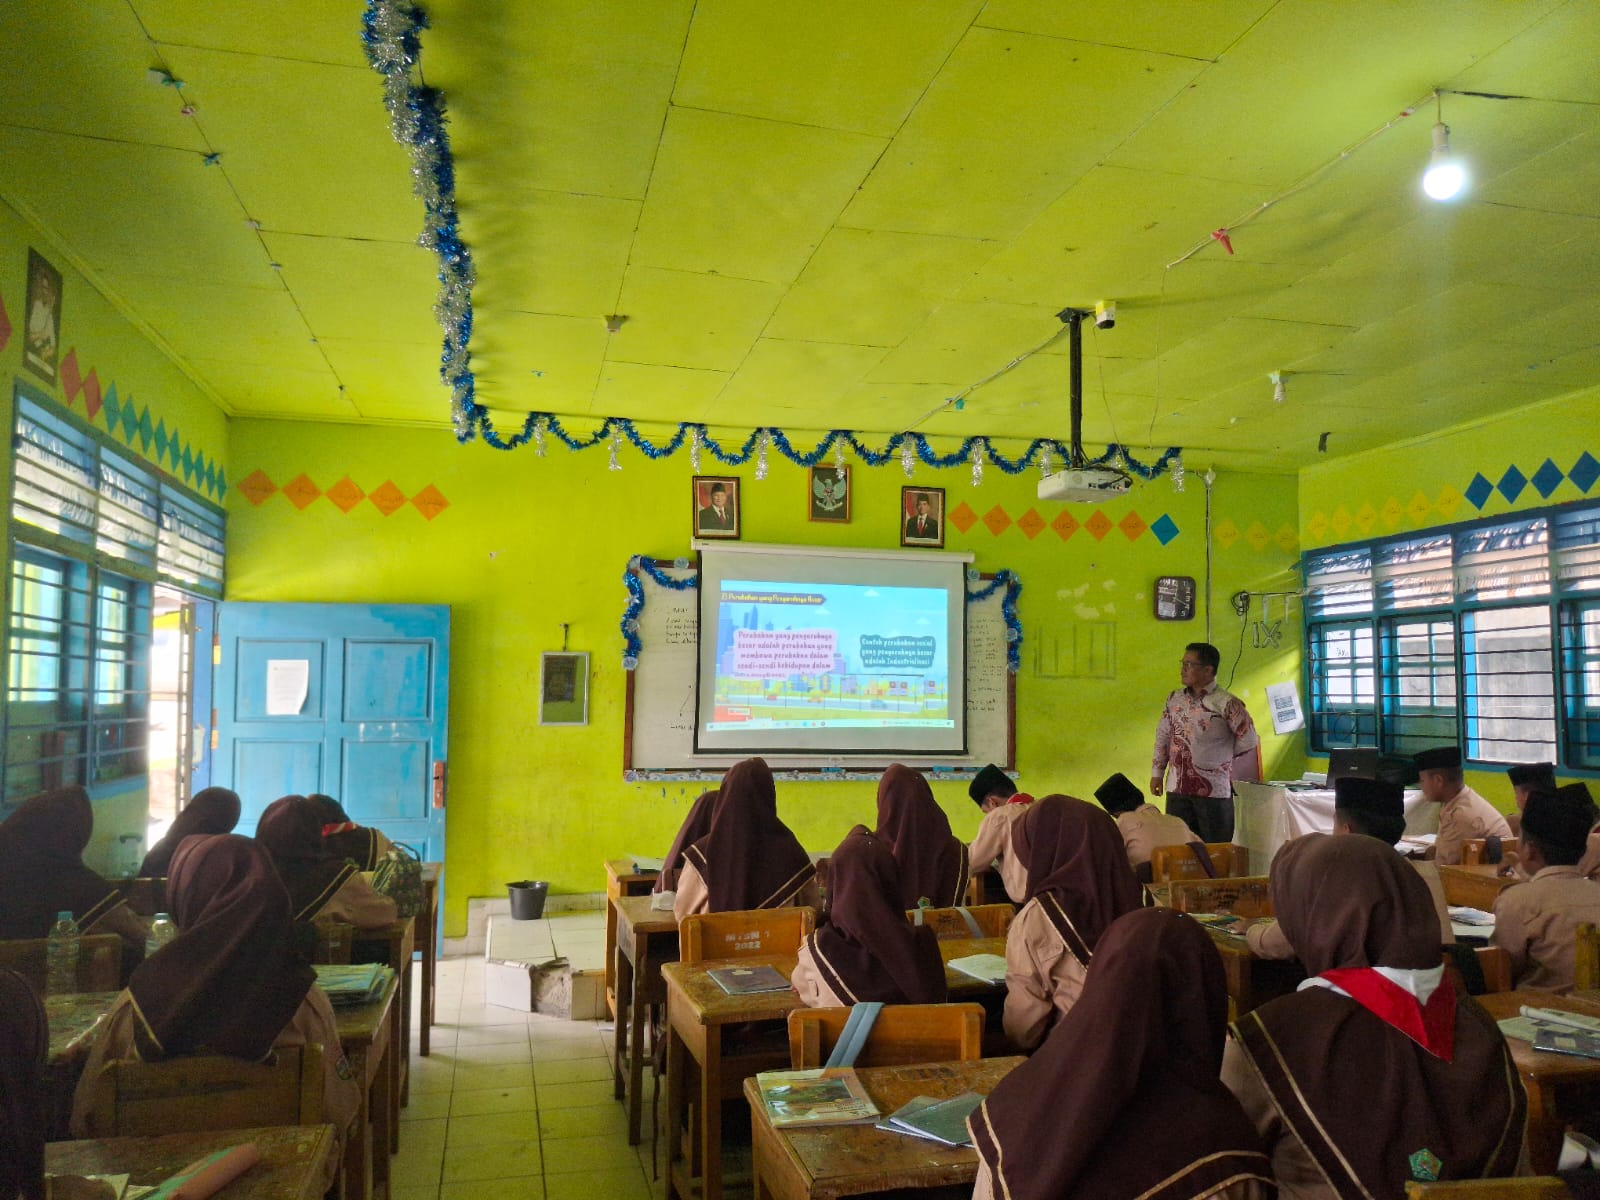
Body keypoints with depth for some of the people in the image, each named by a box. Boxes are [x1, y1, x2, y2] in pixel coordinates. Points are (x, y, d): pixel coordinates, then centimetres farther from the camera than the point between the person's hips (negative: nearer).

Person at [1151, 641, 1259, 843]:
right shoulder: (1174, 699, 9)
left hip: (1213, 791, -5)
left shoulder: (1226, 703, -10)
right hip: (1177, 789, 5)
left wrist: (1222, 759, 4)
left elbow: (1249, 741, -8)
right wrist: (1157, 773, 12)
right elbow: (1162, 737, 15)